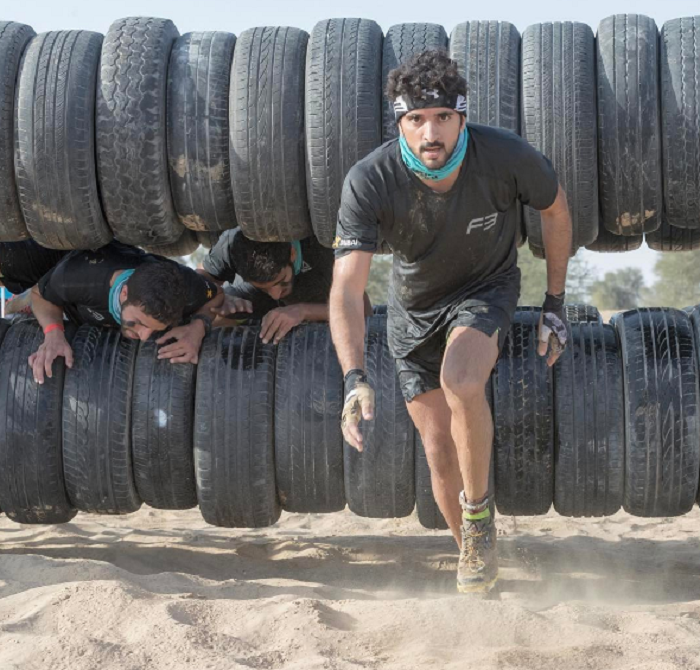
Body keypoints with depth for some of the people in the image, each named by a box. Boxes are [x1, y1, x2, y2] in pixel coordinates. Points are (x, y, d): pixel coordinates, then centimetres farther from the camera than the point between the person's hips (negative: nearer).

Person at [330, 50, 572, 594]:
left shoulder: (506, 157, -27)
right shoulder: (369, 183, -29)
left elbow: (556, 210, -5)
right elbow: (347, 289, -33)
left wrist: (555, 303, -1)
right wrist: (355, 379, -46)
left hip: (488, 289, -1)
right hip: (415, 307, 2)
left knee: (461, 382, -32)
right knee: (440, 451, 1)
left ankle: (479, 511, -8)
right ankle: (476, 552, 25)